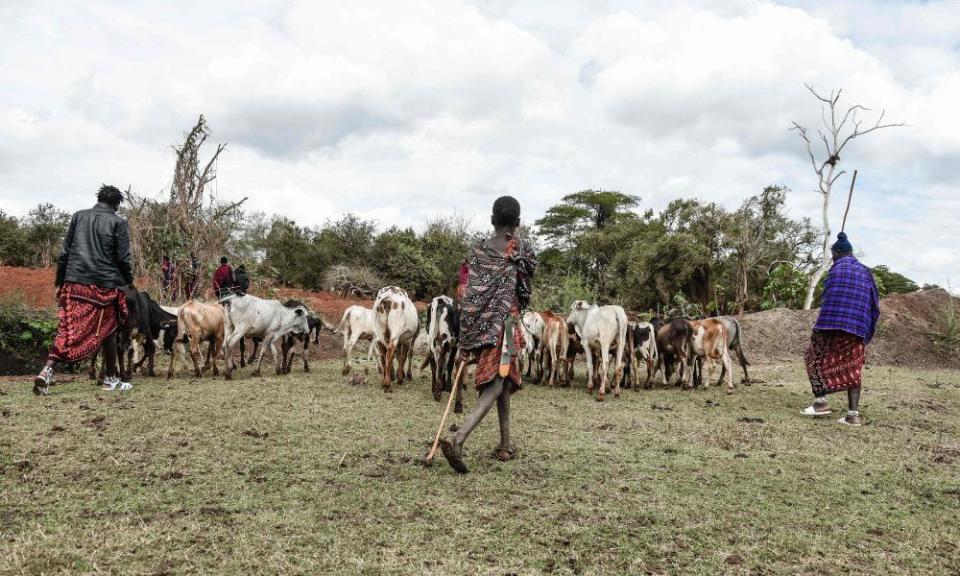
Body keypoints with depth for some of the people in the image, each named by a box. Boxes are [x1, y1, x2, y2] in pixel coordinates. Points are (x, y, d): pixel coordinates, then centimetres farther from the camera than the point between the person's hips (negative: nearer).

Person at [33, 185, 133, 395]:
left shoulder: (79, 216, 9)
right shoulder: (118, 222, -1)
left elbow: (64, 252, 9)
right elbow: (123, 258, -5)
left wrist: (60, 281, 14)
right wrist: (129, 281, 10)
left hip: (75, 282, 3)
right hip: (105, 285, -3)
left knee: (67, 328, 3)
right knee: (107, 331, 10)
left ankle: (47, 370, -15)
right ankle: (110, 379, 17)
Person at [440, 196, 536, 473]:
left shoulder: (477, 251, 4)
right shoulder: (522, 250, -2)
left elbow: (469, 296, -1)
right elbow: (524, 292, 7)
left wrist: (466, 339, 1)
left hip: (478, 325, 5)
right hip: (504, 323, -5)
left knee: (504, 380, 19)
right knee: (495, 386, -7)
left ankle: (506, 445, 25)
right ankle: (457, 439, -27)